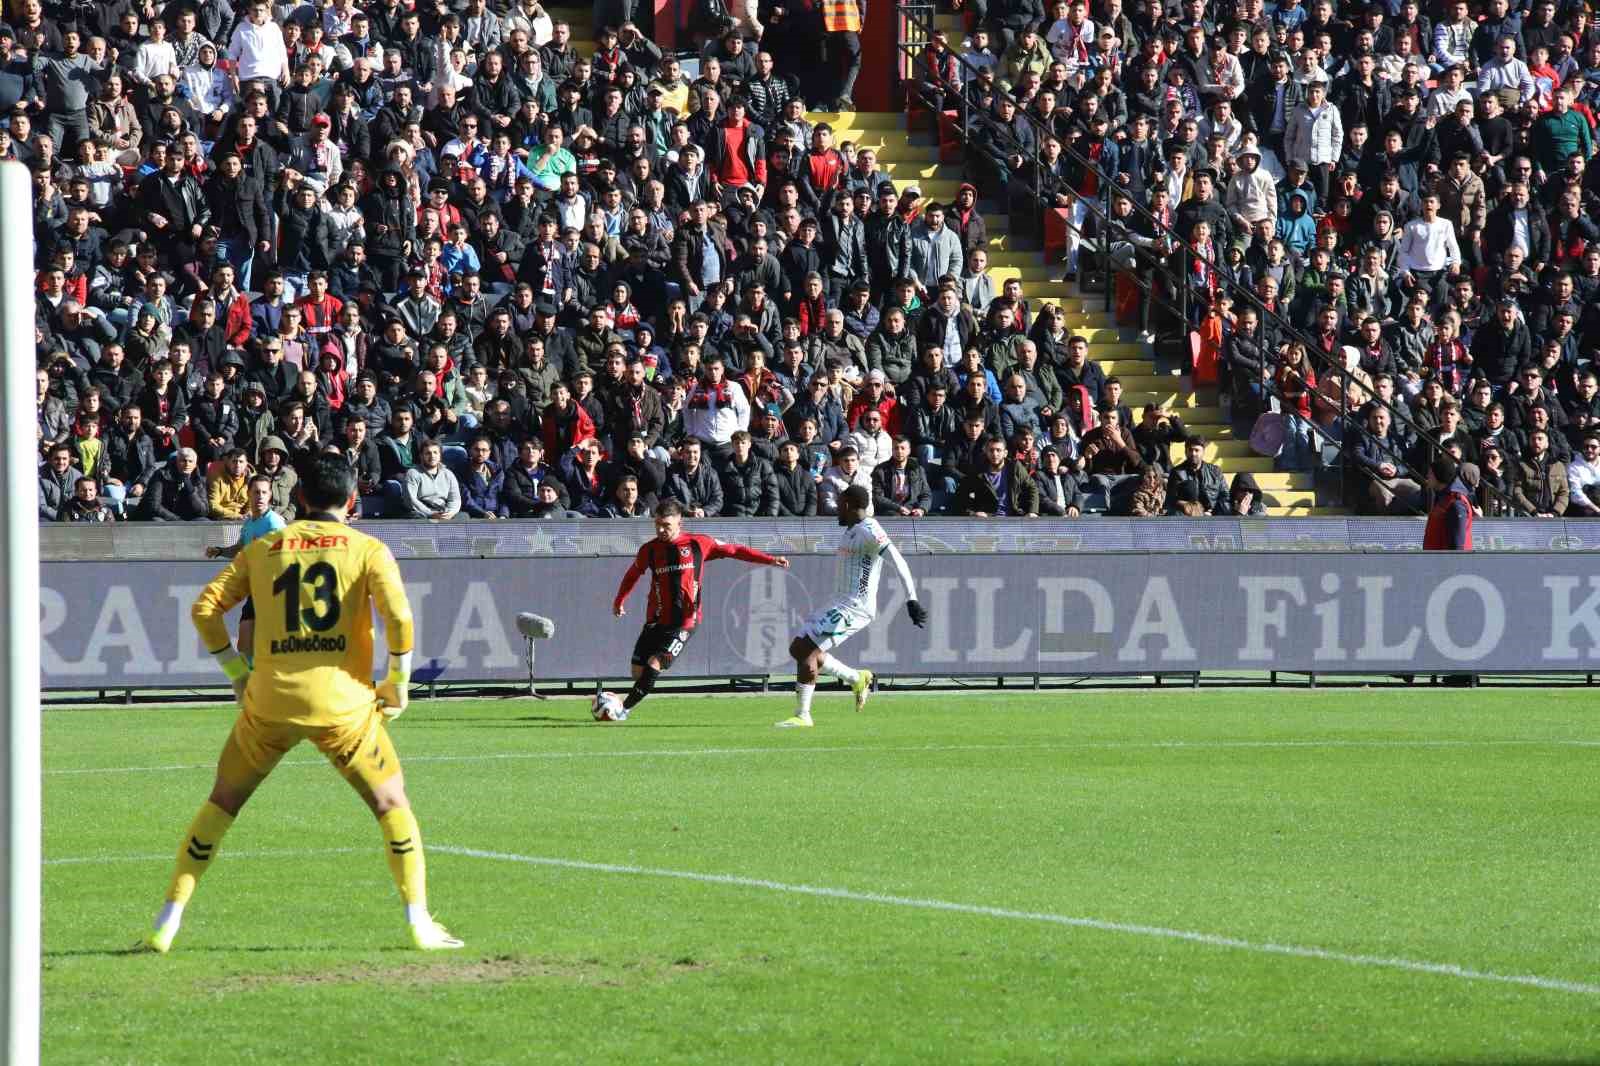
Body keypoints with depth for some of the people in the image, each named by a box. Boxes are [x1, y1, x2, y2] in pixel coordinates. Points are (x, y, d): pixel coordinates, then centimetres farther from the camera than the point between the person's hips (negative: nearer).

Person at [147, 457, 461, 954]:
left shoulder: (262, 548, 11)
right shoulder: (367, 550, 3)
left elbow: (205, 608, 7)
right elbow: (398, 618, -11)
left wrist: (236, 671, 15)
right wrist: (398, 683, 2)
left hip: (270, 700, 2)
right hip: (342, 703, -2)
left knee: (221, 804, 16)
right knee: (392, 804, 13)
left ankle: (167, 923, 11)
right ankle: (419, 922, 5)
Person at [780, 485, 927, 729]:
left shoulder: (868, 531, -15)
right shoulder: (852, 531, 17)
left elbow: (898, 562, -23)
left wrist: (911, 600, -29)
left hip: (853, 608, -10)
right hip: (840, 605, 10)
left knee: (806, 651, -14)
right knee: (799, 649, 9)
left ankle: (802, 716, -10)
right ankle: (857, 679, 17)